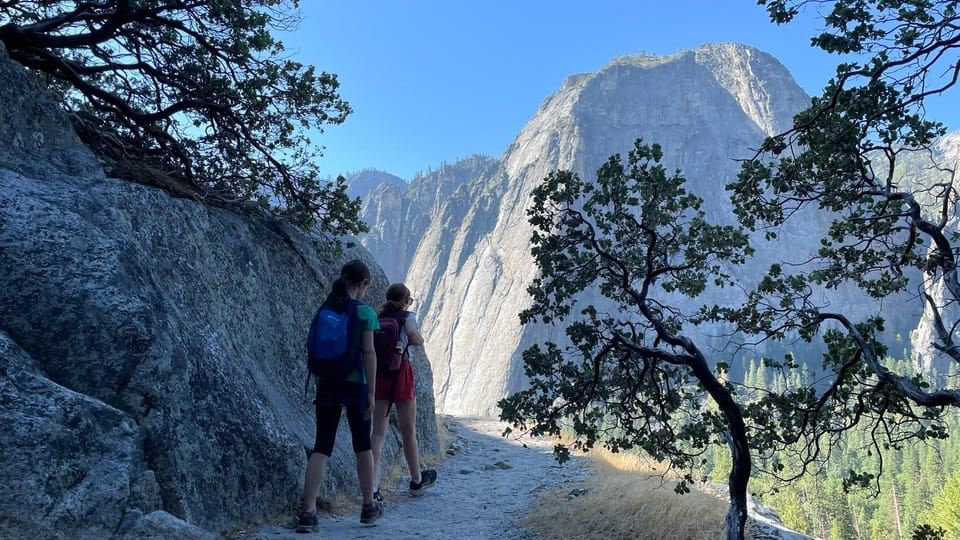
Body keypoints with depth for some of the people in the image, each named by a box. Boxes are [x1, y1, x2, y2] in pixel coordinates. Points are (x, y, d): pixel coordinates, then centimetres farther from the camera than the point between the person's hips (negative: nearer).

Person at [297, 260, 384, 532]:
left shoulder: (324, 310, 5)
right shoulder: (364, 312, -9)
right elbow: (368, 353, -11)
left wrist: (319, 384, 16)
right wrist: (371, 392, -7)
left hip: (327, 385, 3)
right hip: (355, 384, -3)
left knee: (322, 447, 5)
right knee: (362, 446, 13)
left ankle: (308, 512, -4)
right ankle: (369, 507, 27)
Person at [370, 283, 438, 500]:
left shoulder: (379, 318, 8)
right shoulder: (407, 317, -3)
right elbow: (414, 337, -22)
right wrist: (420, 338, -1)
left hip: (378, 375, 4)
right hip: (400, 374, -3)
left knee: (378, 431, 4)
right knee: (409, 432, 12)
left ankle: (373, 485, -6)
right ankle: (417, 481, 28)